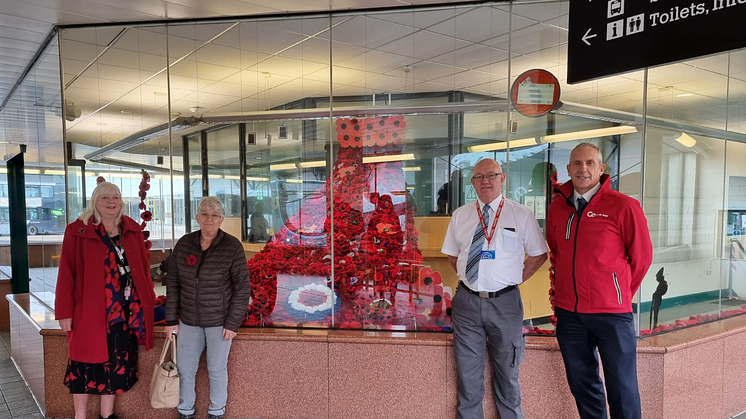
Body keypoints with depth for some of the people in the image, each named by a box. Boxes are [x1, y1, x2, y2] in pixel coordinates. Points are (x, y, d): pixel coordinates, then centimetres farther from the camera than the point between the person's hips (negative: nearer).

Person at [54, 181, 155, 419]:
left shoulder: (132, 229, 8)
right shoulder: (78, 231, -4)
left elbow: (143, 266, 10)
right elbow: (66, 273, -7)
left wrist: (148, 299, 7)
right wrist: (65, 311, -10)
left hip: (126, 309, 4)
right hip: (91, 310, -4)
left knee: (117, 362, 13)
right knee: (87, 363, 6)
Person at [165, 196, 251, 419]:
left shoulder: (232, 247, -14)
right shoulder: (183, 244, -3)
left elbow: (242, 288, -11)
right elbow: (173, 284, 3)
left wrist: (233, 323, -12)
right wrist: (171, 320, 2)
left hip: (220, 320, -3)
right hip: (189, 319, 4)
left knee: (217, 369, 10)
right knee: (184, 369, 12)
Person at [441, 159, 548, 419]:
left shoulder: (521, 215, -3)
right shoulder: (460, 215, 5)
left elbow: (539, 254, 5)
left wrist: (515, 279, -2)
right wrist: (468, 277, 5)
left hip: (504, 302, -2)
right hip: (467, 302, 2)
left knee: (507, 374, 15)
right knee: (468, 375, 11)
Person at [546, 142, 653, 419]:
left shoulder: (623, 206, -8)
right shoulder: (557, 207, 5)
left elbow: (642, 257, -1)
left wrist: (620, 293, 6)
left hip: (611, 312, -4)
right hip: (568, 311, 4)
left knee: (622, 387, 4)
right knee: (581, 382, 15)